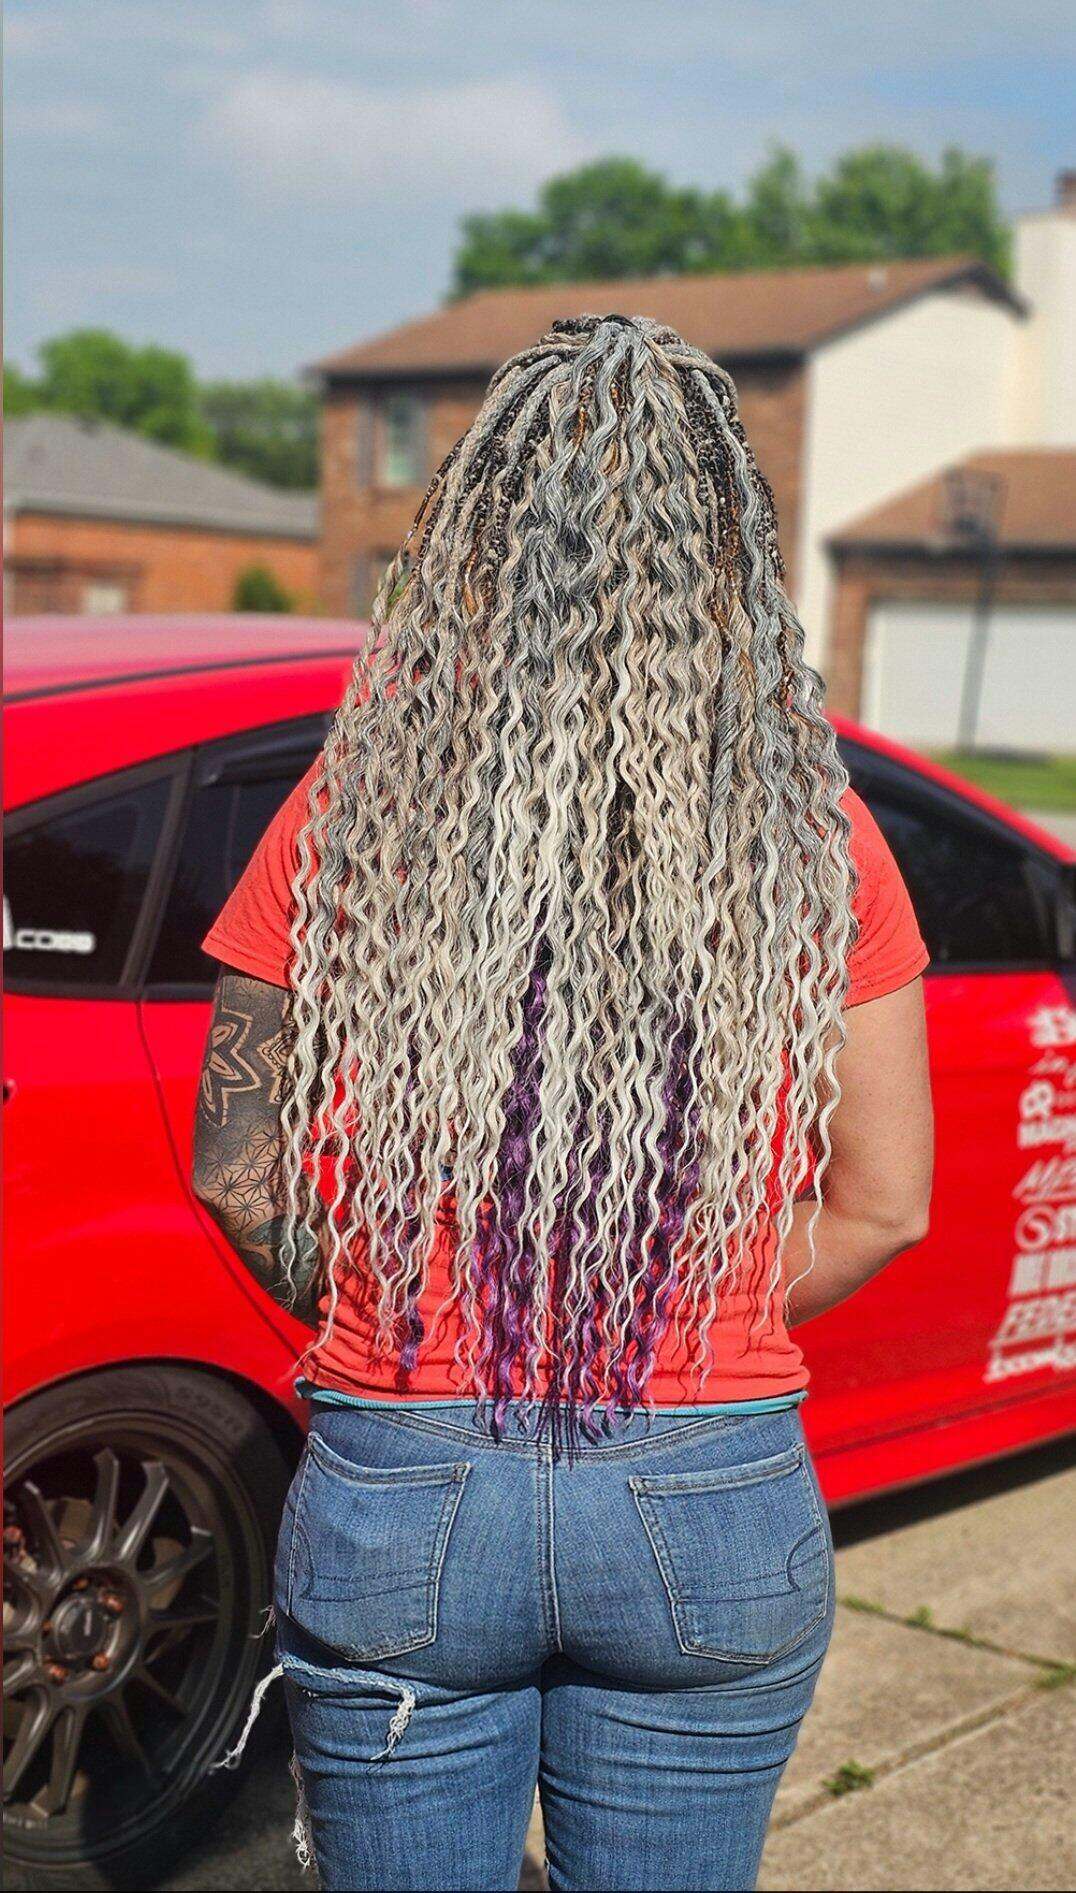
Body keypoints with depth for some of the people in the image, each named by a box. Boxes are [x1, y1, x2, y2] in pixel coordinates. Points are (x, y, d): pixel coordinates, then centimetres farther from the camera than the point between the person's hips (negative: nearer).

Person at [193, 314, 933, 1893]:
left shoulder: (357, 812, -8)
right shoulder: (813, 831, -6)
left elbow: (237, 1175, -3)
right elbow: (884, 1207, -1)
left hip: (394, 1505, 0)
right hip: (719, 1518, 1)